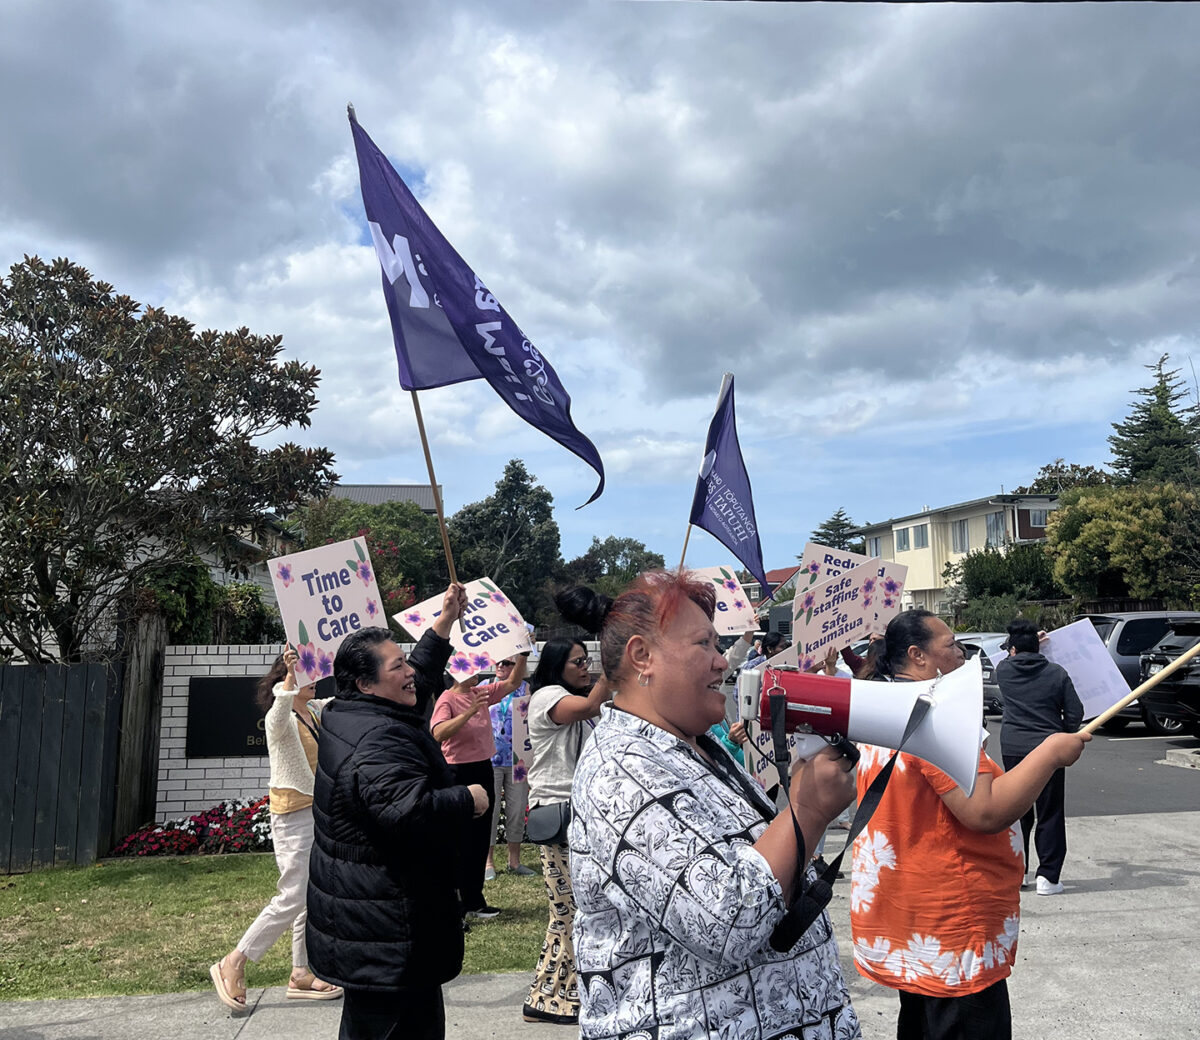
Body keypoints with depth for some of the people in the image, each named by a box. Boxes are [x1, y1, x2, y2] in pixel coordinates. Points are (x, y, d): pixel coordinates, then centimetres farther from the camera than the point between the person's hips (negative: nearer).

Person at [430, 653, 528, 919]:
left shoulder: (481, 693, 7)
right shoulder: (447, 700, -14)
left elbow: (513, 682, 12)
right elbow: (438, 733, -30)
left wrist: (522, 655, -2)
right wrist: (470, 712, -35)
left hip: (483, 769, 8)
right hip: (459, 772, -8)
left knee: (481, 837, 13)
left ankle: (473, 900, 24)